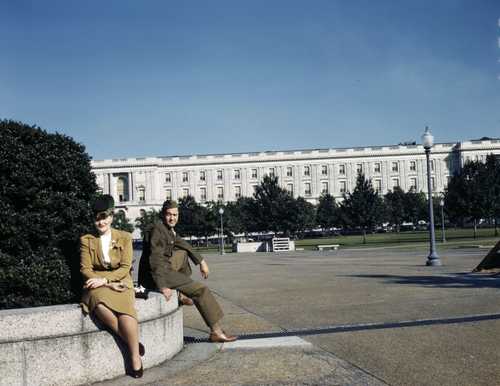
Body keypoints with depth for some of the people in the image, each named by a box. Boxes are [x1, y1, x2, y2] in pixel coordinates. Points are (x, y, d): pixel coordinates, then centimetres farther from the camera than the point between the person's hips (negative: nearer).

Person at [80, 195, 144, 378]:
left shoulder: (125, 237, 6)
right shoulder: (86, 240, 7)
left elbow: (125, 268, -1)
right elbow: (85, 269, 0)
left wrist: (104, 279, -16)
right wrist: (104, 283, -13)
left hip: (120, 282, 0)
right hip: (97, 285, 1)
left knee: (125, 308, -34)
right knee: (100, 304, -36)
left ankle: (135, 356, -22)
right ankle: (131, 341, -23)